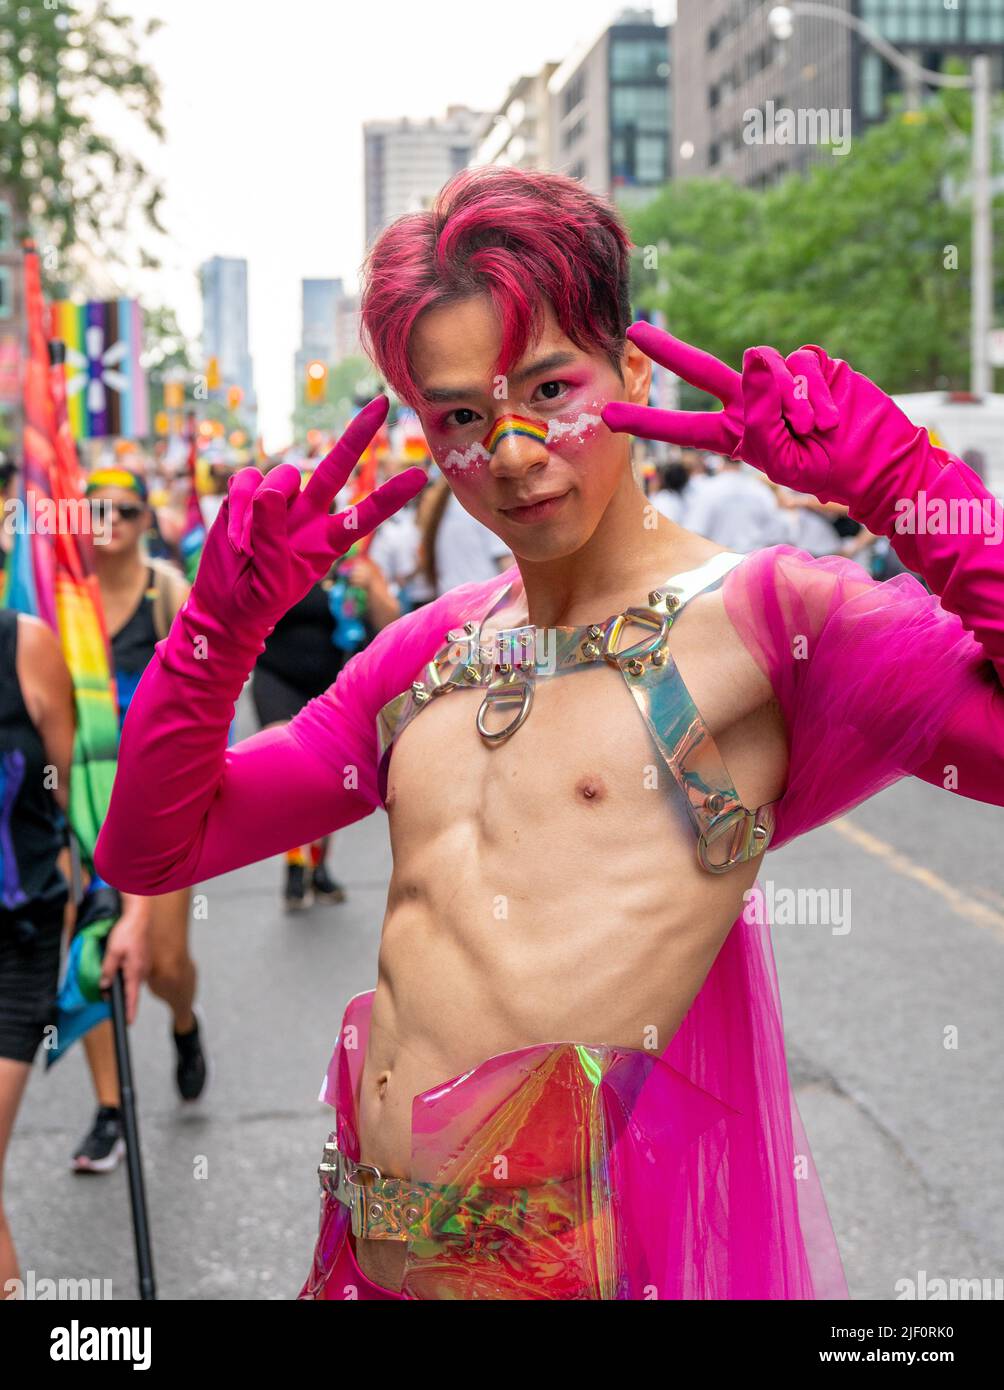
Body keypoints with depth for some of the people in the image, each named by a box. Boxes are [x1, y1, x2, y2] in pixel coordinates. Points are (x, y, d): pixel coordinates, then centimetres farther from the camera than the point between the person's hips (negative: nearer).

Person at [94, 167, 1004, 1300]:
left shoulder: (762, 615, -8)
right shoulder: (426, 654, 10)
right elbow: (150, 849, 13)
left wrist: (904, 488, -22)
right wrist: (224, 618, 0)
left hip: (599, 1249, -6)